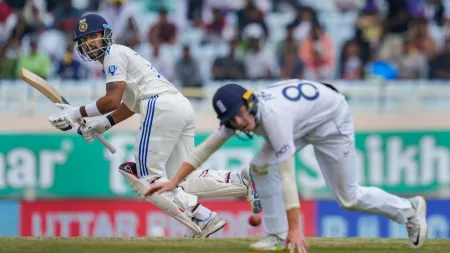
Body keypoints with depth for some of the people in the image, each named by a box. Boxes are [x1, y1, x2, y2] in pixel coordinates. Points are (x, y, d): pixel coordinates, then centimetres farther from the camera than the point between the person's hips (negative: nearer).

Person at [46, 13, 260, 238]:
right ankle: (245, 182, -7)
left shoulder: (114, 54, 2)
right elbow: (130, 105, 35)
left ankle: (202, 217, -22)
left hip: (162, 106, -9)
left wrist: (77, 113, -3)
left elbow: (113, 100, -10)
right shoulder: (124, 56, 31)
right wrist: (102, 124, 26)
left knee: (148, 177, -9)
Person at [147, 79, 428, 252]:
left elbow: (287, 175, -44)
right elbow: (206, 148, -9)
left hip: (332, 119, -7)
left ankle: (409, 209, 18)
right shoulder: (236, 115, -20)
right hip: (303, 120, 8)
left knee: (349, 197, -3)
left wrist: (295, 228, -46)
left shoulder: (272, 116, -41)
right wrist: (173, 182, -18)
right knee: (262, 165, -14)